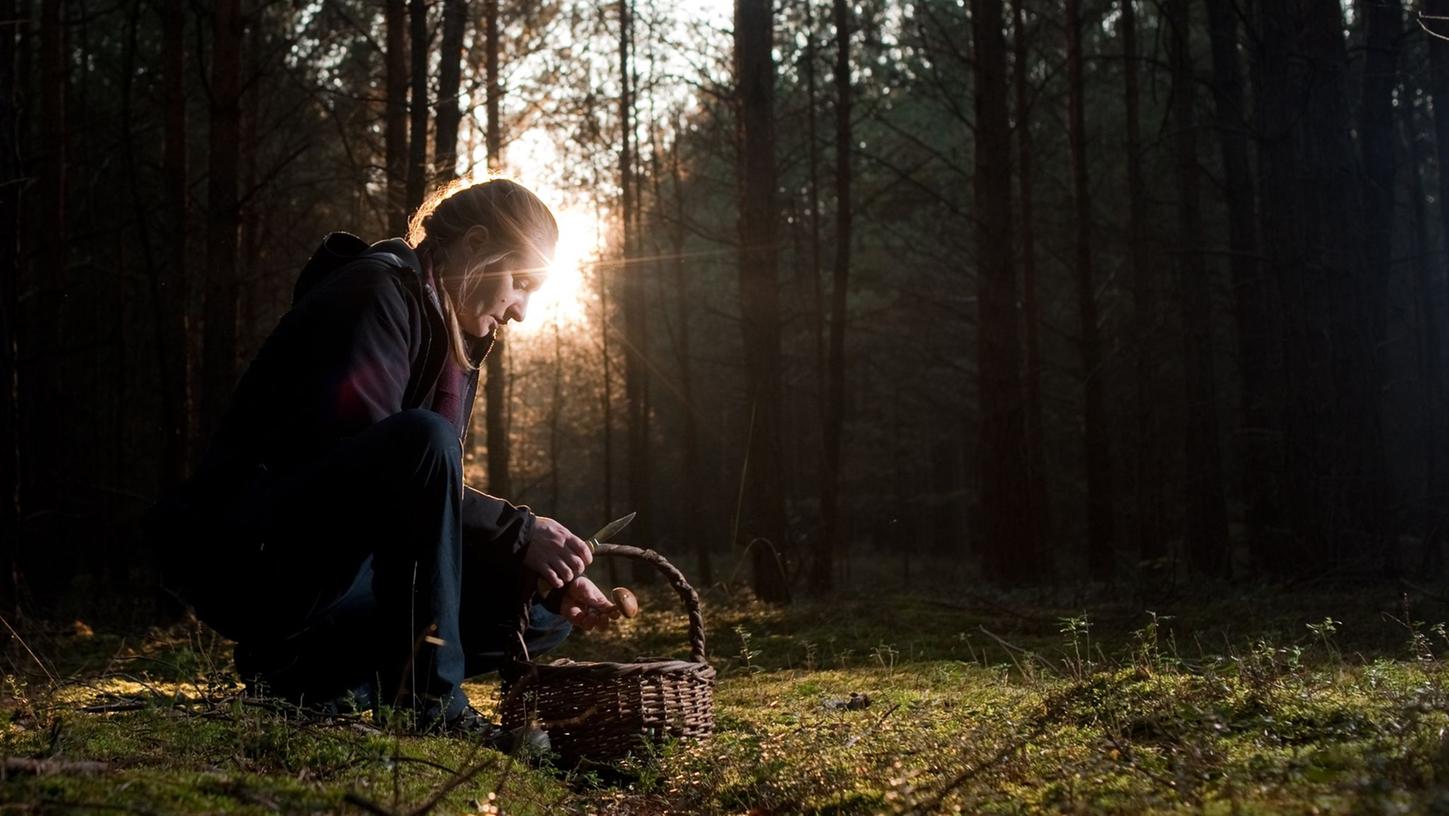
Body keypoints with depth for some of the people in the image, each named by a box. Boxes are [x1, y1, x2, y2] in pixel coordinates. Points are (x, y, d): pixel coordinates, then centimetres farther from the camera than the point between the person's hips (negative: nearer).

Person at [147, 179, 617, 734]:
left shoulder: (456, 340, 16)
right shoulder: (376, 292, -11)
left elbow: (437, 499, 13)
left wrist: (552, 577, -1)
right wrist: (516, 532, -24)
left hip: (341, 571, 9)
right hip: (251, 556, -9)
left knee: (540, 610, 0)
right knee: (422, 439, -32)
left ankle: (312, 667, -2)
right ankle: (427, 703, -25)